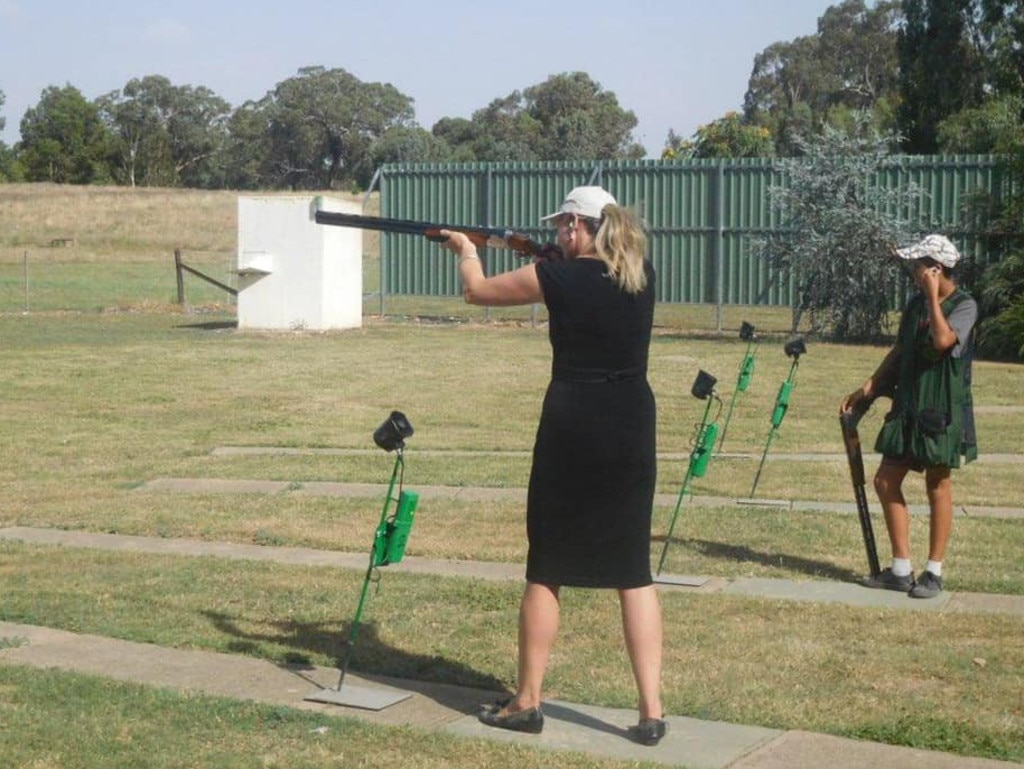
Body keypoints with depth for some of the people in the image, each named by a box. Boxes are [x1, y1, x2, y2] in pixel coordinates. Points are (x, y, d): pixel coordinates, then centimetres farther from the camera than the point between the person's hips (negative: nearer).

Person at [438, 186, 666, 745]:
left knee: (547, 570, 9)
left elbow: (477, 290, 8)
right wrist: (551, 258, 27)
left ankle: (526, 702, 18)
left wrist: (466, 250, 27)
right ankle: (651, 710, 4)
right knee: (634, 570, 7)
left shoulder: (557, 276, -7)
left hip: (571, 426, -4)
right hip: (632, 428, 4)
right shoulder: (641, 274, 4)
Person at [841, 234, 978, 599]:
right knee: (886, 481, 5)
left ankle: (934, 573, 11)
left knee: (937, 485, 1)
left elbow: (943, 340, -29)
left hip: (942, 409, -7)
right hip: (908, 405, 7)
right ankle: (901, 570, 14)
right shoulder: (915, 304, 10)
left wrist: (933, 296, -22)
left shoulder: (965, 305, -10)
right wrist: (867, 390, 14)